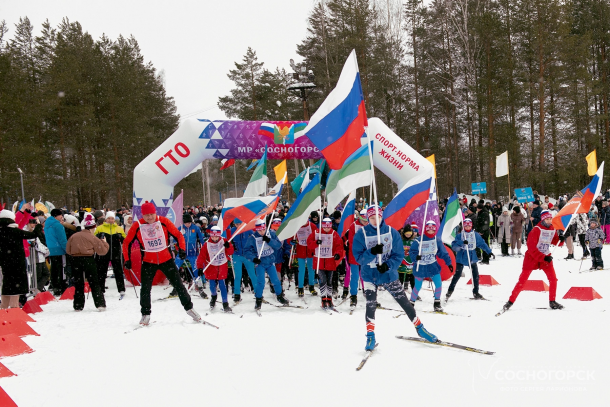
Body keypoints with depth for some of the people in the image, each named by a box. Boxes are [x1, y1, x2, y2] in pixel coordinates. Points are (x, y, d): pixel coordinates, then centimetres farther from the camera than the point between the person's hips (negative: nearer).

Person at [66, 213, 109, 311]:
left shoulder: (73, 236, 7)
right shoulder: (93, 238, -3)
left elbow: (68, 250, 11)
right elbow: (102, 251, -1)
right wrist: (104, 242, 16)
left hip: (76, 261, 3)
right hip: (88, 260, -3)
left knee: (78, 284, 11)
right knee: (94, 284, 5)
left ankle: (78, 306, 11)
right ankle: (100, 304, 1)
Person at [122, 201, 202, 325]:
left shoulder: (164, 222, -8)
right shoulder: (137, 226, -7)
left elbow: (178, 235, 0)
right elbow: (127, 243, 3)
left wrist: (182, 249, -13)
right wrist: (128, 259, -3)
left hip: (166, 259, 0)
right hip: (148, 262, 0)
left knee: (178, 284, 3)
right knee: (145, 288, -4)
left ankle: (189, 307, 17)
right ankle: (145, 314, 12)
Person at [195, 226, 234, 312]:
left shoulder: (223, 241, -6)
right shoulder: (206, 244, -8)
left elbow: (230, 252, -7)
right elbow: (201, 256, -12)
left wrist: (228, 246, -29)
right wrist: (200, 268, -22)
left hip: (222, 267, 0)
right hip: (211, 267, 0)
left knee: (222, 285, -4)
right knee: (212, 285, 1)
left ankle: (225, 304, 1)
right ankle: (214, 296, 35)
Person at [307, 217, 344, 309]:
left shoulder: (334, 234, 1)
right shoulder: (316, 233, 0)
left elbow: (339, 245, -3)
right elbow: (309, 243, -1)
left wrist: (338, 254, -21)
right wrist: (316, 243, -20)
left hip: (330, 262, 1)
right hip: (319, 261, -1)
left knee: (329, 281, 11)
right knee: (322, 281, -8)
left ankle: (329, 300, 22)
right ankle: (324, 300, 0)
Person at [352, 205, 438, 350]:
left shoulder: (392, 232, -5)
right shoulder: (361, 234, -8)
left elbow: (399, 255, -4)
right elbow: (359, 257, -11)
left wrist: (388, 265, -22)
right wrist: (372, 252, -29)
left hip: (389, 274, 1)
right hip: (370, 276, -1)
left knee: (405, 302, 6)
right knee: (371, 305, -12)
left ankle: (420, 329, 21)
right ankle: (370, 336, 0)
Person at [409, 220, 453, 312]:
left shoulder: (437, 240, -2)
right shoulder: (419, 241, -11)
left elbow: (443, 253, 3)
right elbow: (411, 252, -10)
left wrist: (449, 263, 1)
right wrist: (416, 256, -30)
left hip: (433, 266, 3)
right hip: (420, 267, -2)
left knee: (439, 284, -7)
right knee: (417, 287, 4)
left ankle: (437, 304, 10)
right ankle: (411, 303, 23)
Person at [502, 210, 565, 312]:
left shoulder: (552, 229, 0)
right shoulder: (536, 230, -18)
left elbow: (554, 240, 16)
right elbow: (532, 248, -21)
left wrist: (560, 239, -8)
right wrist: (543, 258, -28)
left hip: (546, 257, 5)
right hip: (532, 257, -5)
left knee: (553, 279, -5)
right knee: (522, 280, -5)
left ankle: (552, 301, 10)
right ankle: (511, 301, 3)